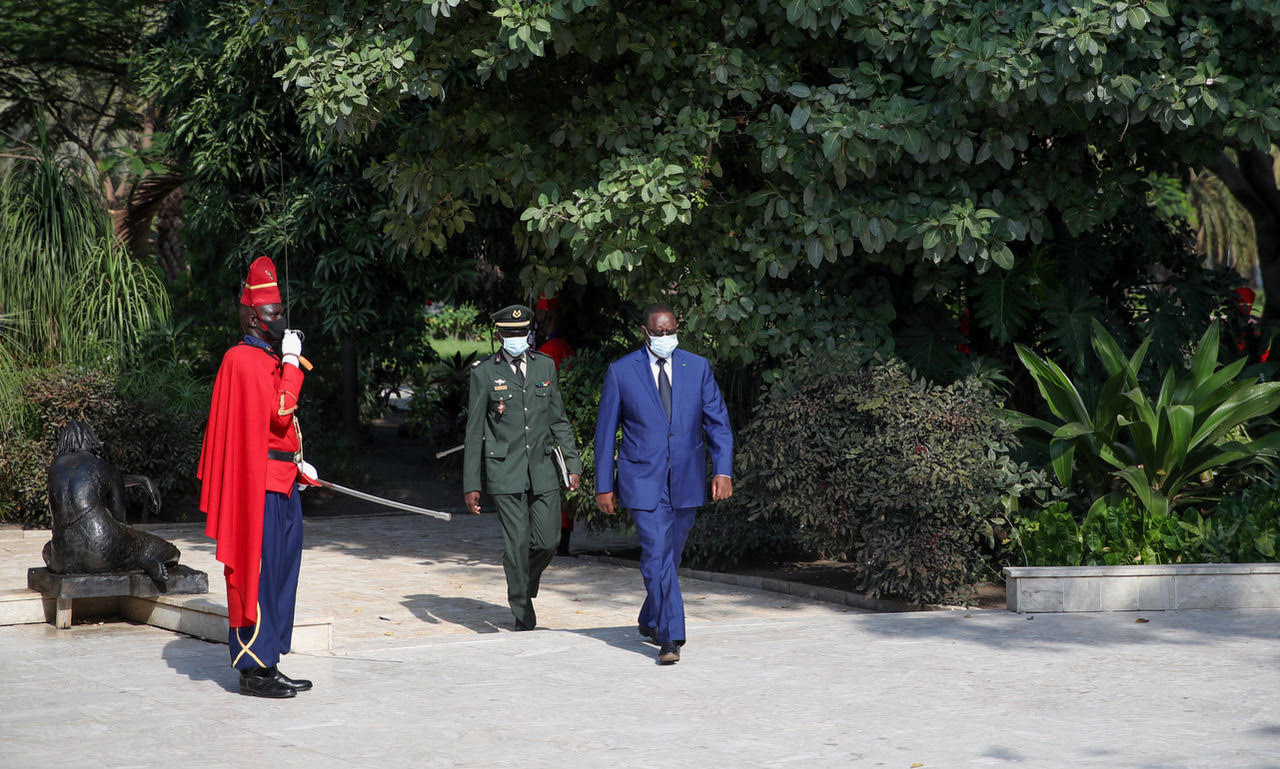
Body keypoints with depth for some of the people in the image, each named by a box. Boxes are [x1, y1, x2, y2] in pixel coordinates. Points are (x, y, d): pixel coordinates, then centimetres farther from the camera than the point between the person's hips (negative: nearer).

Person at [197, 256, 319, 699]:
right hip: (258, 485, -10)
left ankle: (267, 665, 18)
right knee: (257, 574, -6)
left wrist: (298, 464, 15)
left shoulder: (270, 360, 19)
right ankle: (253, 669, -1)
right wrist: (292, 361, -15)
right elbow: (280, 412, -23)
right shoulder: (243, 360, -12)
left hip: (282, 485, 10)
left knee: (281, 573, 12)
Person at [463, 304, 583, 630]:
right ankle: (523, 615, 7)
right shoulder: (484, 373, -1)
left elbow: (558, 419, 14)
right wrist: (471, 484, -3)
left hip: (543, 470, 3)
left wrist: (572, 463, 5)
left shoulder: (545, 366, 9)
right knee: (516, 543, -5)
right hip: (505, 473, -3)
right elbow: (474, 432, 0)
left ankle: (525, 588, 31)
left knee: (546, 543, 0)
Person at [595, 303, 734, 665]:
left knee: (670, 557, 14)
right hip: (643, 482, -3)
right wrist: (604, 485, 1)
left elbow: (717, 422, 5)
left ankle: (650, 622, 35)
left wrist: (723, 470, -7)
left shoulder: (697, 367, 4)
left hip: (686, 482, 3)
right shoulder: (621, 372, -2)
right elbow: (606, 431, 2)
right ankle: (670, 638, -13)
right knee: (657, 557, -14)